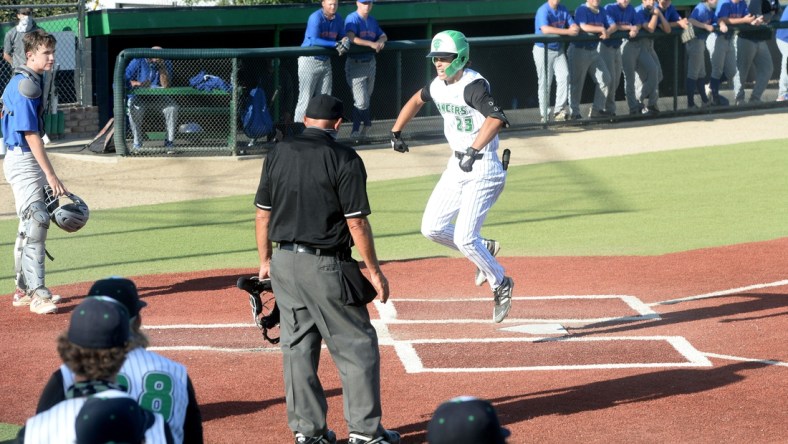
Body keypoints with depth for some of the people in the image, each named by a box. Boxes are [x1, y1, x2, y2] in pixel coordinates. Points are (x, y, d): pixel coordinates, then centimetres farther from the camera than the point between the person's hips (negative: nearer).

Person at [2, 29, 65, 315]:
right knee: (35, 222, -14)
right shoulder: (26, 85, -18)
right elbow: (31, 134, -22)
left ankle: (24, 290, 22)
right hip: (23, 160, -11)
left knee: (31, 225, 15)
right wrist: (50, 175, -23)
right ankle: (37, 294, -16)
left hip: (25, 160, 11)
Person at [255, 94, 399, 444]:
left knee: (297, 346, 11)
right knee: (357, 346, 4)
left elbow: (263, 213, 8)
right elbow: (356, 222, -12)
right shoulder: (344, 158, -10)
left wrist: (265, 261, 18)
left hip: (283, 261, 5)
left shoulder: (278, 153, 5)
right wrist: (374, 271, -5)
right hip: (325, 265, -5)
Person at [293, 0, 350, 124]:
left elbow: (343, 36, 13)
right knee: (305, 100, -8)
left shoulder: (338, 19, 5)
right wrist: (336, 44, -28)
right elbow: (314, 40, -26)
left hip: (326, 61, 7)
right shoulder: (316, 18, -17)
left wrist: (345, 41, -12)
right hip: (310, 61, -7)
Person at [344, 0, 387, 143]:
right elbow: (351, 38, -26)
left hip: (370, 63, 8)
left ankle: (358, 131, 24)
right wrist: (372, 44, -32)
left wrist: (381, 41, -6)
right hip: (355, 65, -8)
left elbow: (383, 35, 20)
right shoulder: (352, 19, -11)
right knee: (362, 102, -12)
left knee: (366, 100, 13)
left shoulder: (372, 21, 13)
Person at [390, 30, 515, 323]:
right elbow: (416, 100, 28)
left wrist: (473, 151, -46)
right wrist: (396, 132, 25)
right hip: (457, 167, 9)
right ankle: (484, 249, 30)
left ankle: (501, 284, 10)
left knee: (464, 238, -14)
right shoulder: (438, 86, 4)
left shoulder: (473, 86, -22)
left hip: (483, 170, -9)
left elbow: (496, 118, -39)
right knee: (431, 228, 7)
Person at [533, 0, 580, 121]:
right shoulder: (543, 11, -15)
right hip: (543, 50, -5)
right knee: (545, 83, -2)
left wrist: (574, 28, -20)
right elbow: (545, 29, -31)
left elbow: (575, 27, 6)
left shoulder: (563, 10, 5)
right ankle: (544, 114, 7)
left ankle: (559, 110, -8)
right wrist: (567, 31, -30)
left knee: (564, 76, -11)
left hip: (559, 49, 5)